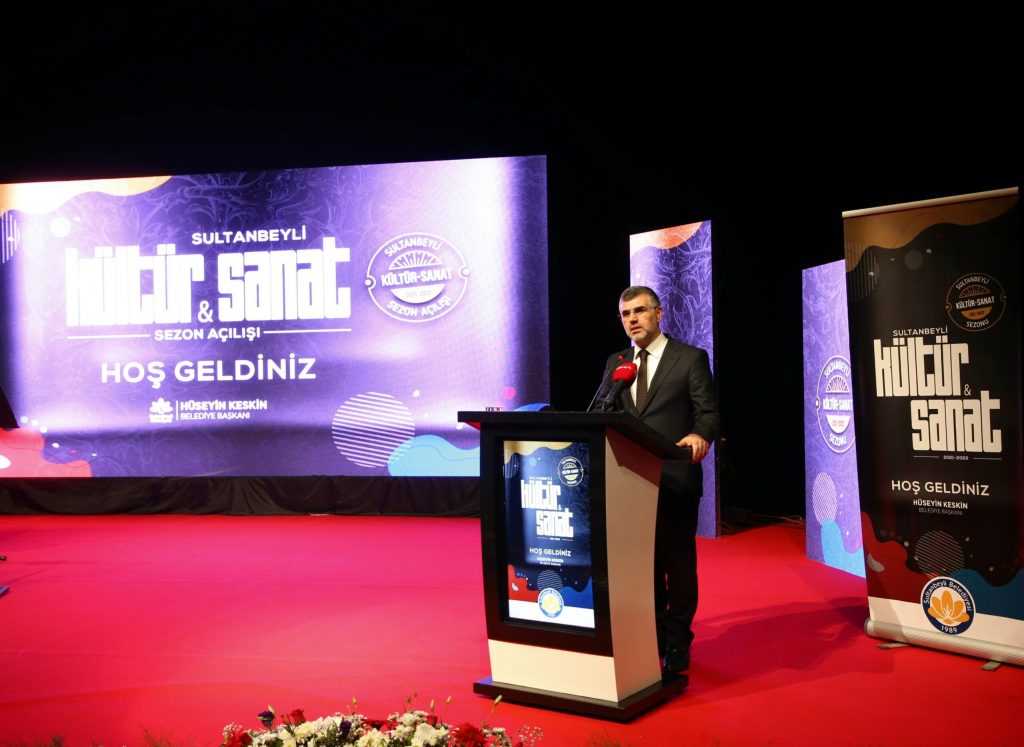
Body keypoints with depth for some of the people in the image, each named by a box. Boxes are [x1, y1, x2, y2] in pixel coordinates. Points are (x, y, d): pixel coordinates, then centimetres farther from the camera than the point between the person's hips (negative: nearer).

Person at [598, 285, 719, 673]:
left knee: (678, 561, 4)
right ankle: (652, 638, 25)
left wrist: (699, 435, -27)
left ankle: (677, 643, 17)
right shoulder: (615, 363, 14)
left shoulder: (691, 358, 0)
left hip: (674, 478, -4)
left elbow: (708, 411, -6)